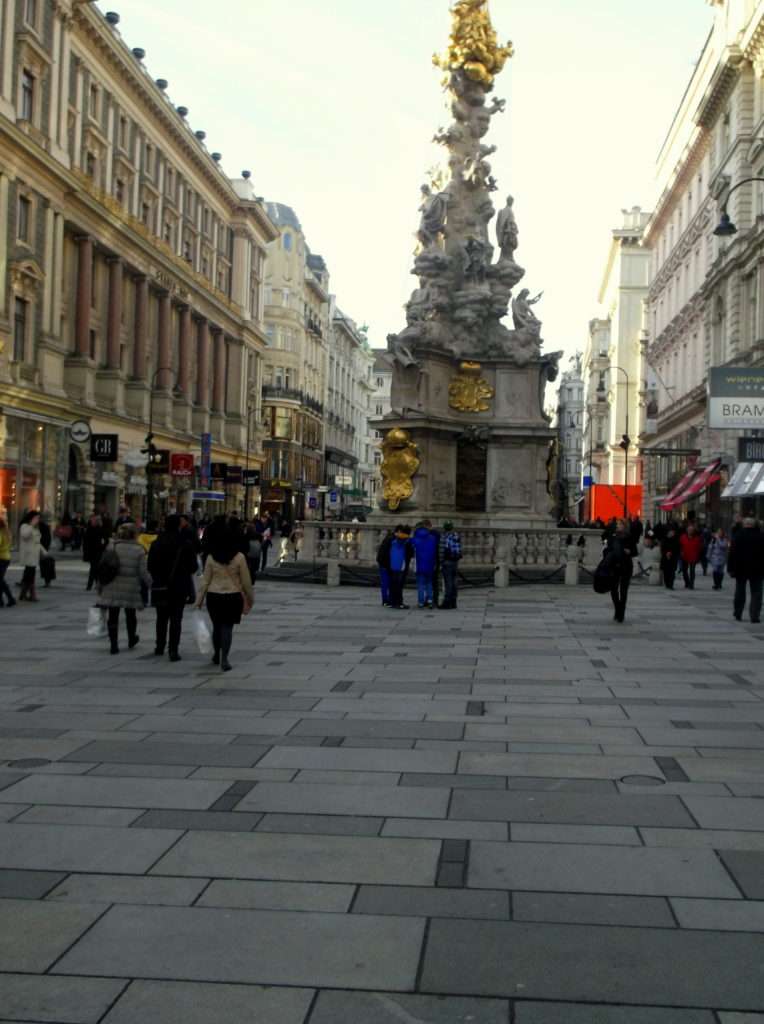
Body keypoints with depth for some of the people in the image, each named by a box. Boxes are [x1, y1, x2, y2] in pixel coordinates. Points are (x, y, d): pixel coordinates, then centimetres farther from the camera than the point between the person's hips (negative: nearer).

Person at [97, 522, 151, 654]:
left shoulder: (111, 546, -1)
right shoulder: (138, 550, -8)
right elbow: (143, 572, -9)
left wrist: (100, 585, 10)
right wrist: (150, 584, 6)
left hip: (112, 588, 1)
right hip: (131, 589, -1)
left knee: (113, 616, 6)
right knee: (130, 615, 19)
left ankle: (114, 645, 4)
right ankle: (131, 639, 37)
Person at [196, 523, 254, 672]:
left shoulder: (211, 558, -2)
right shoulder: (239, 558, -7)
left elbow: (205, 581, 0)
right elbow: (246, 582, -3)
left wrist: (199, 601, 6)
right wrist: (250, 598, 10)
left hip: (213, 596, 2)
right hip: (233, 597, -2)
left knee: (217, 626, 17)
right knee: (227, 627, 2)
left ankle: (217, 655, 32)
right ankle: (224, 659, -6)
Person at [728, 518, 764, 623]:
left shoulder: (737, 536, -5)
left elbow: (732, 554, -7)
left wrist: (731, 568, -4)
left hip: (741, 569, 0)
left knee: (740, 593, 13)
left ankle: (738, 614, 20)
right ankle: (755, 616, -7)